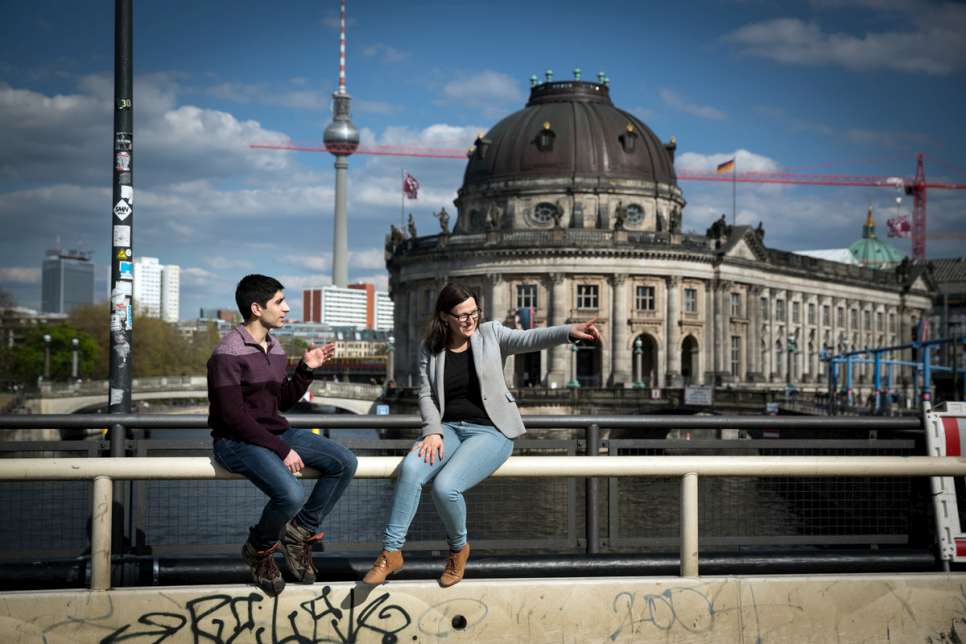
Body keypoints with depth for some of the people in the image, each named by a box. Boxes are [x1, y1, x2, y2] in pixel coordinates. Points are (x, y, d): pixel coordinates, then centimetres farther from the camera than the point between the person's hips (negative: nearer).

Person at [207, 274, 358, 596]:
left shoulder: (275, 349, 10)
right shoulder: (228, 353, -16)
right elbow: (233, 416, -21)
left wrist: (306, 369, 2)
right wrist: (281, 450, -22)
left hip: (275, 433, 8)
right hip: (237, 441, -8)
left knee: (344, 463, -6)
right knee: (291, 494, -31)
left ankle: (300, 532, 6)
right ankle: (259, 549, 0)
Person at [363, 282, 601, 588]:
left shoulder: (490, 334, 1)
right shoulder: (431, 349, 8)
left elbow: (528, 339, -15)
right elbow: (426, 394, 3)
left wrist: (570, 330, -34)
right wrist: (433, 431, -15)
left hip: (489, 431, -3)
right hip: (448, 429, 3)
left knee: (445, 486, -27)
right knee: (410, 469, -28)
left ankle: (458, 548, 3)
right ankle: (391, 552, -17)